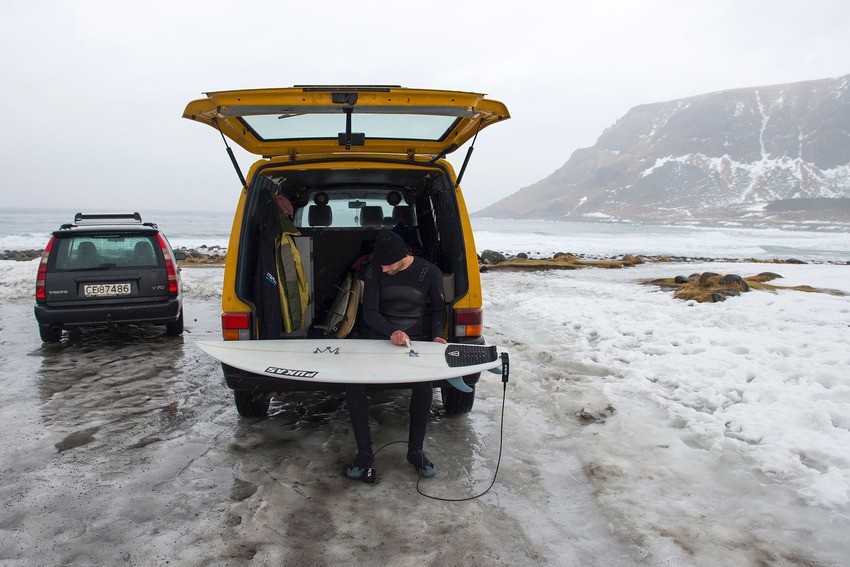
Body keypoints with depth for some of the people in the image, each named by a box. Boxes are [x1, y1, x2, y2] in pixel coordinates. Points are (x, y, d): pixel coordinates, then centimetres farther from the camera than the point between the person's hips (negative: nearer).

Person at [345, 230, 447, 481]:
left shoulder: (429, 272, -6)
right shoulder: (374, 271, -4)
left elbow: (439, 310, 7)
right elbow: (369, 312, -9)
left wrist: (436, 336, -12)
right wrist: (391, 332, -28)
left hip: (417, 340, -1)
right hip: (381, 338, 2)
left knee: (424, 384, -31)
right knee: (353, 383, -22)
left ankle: (415, 451, -10)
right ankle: (364, 453, -10)